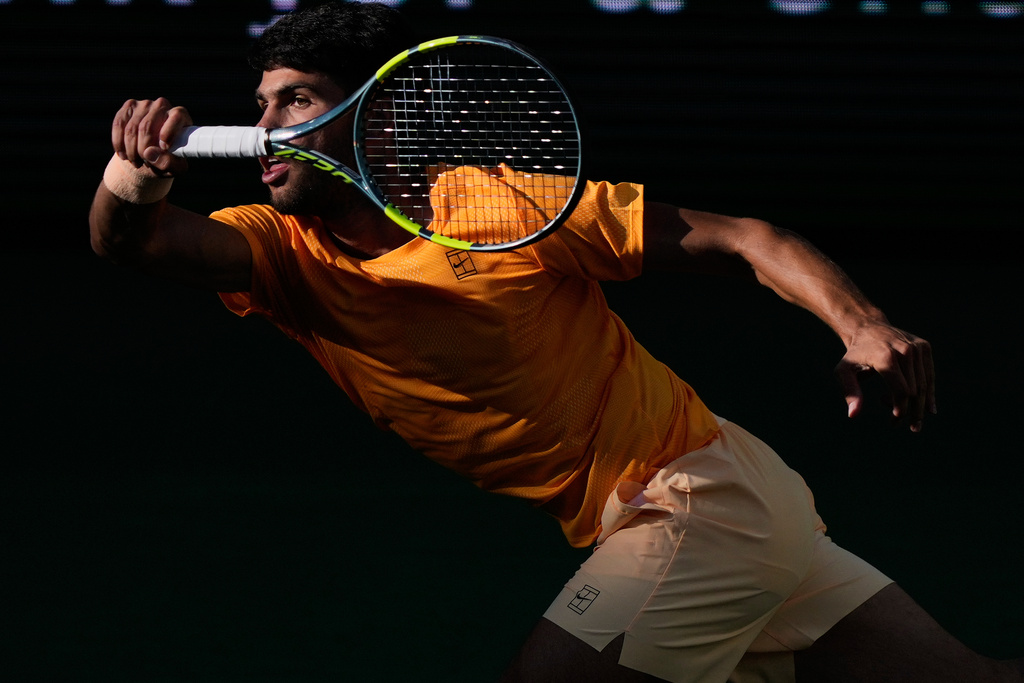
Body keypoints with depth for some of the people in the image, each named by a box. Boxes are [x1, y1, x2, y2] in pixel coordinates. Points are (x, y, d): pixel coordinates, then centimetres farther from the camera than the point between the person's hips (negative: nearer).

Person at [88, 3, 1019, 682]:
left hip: (706, 497, -6)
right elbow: (137, 242, -19)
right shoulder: (288, 257, 1)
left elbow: (741, 242, -8)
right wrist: (131, 186, -42)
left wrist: (864, 328, -24)